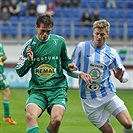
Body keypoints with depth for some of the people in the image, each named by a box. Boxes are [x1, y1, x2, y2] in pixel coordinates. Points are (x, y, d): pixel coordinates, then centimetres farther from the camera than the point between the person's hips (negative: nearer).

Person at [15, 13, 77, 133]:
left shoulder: (59, 41, 7)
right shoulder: (29, 45, 6)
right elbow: (20, 72, 9)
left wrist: (69, 65, -1)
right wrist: (28, 60, -10)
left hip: (58, 88, 0)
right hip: (37, 89, 0)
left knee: (56, 119, -24)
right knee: (30, 116, -29)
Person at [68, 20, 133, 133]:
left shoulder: (112, 52, 6)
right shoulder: (82, 47, 0)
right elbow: (70, 69, 1)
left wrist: (121, 77, -18)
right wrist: (81, 74, -20)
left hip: (109, 94, 2)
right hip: (89, 100, -2)